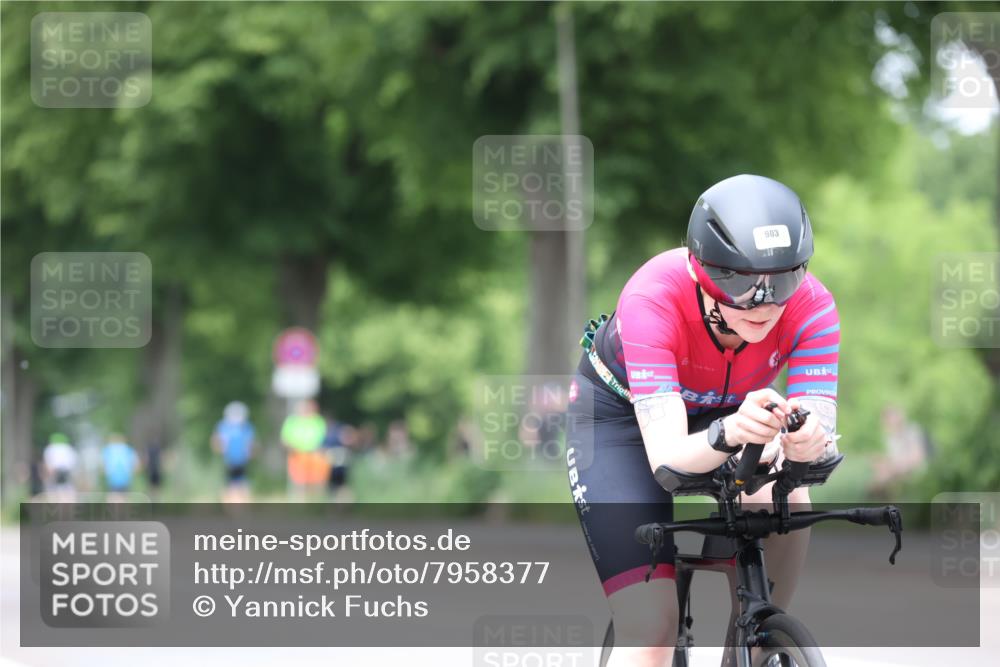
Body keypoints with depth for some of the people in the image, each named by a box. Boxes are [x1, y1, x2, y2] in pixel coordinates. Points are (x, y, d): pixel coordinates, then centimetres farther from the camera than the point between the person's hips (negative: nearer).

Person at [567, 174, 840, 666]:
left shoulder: (811, 306, -30)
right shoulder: (654, 297, -38)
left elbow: (820, 423, -36)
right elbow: (666, 456, -45)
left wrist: (807, 441, -60)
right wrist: (728, 433, -66)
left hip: (724, 409, 4)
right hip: (618, 414, -4)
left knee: (783, 503, -28)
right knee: (652, 626, -17)